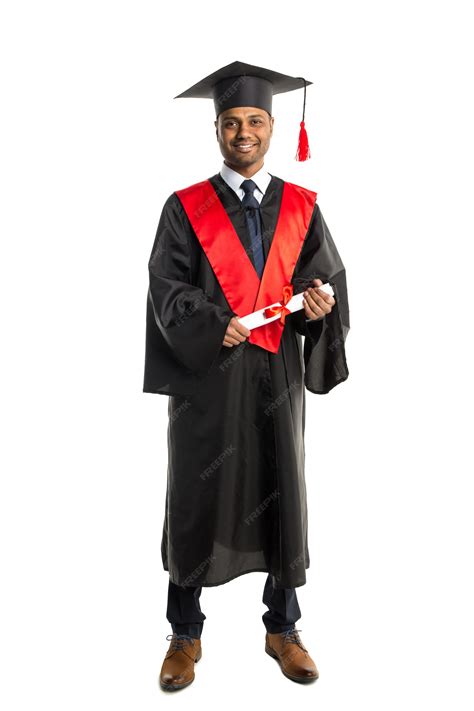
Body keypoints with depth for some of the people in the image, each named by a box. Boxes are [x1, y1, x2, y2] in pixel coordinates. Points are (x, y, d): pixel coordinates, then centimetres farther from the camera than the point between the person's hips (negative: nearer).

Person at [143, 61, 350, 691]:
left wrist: (321, 303, -17)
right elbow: (167, 289, -4)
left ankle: (282, 629, 29)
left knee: (282, 494, 9)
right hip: (206, 375, -1)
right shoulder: (186, 208, 3)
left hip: (278, 376, 2)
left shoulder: (302, 207, 9)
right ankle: (186, 634, 25)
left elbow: (331, 277, 5)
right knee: (197, 497, 6)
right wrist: (214, 326, -21)